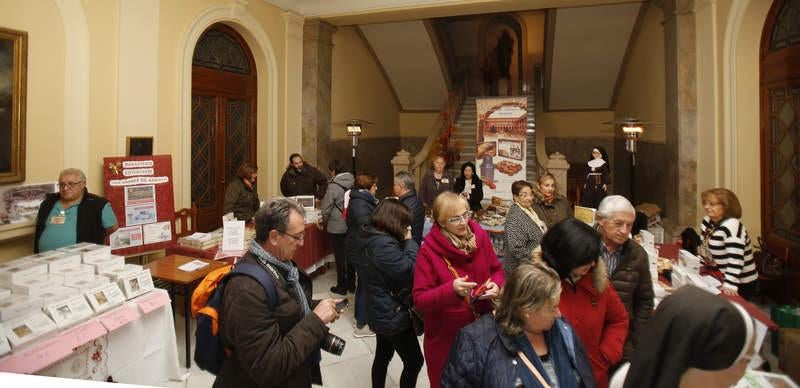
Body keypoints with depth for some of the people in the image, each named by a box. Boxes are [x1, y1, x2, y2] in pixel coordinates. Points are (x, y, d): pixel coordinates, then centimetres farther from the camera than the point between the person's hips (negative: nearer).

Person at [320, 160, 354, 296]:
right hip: (352, 225, 5)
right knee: (350, 254, 16)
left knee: (340, 256, 5)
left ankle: (341, 287, 14)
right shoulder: (353, 183, -2)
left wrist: (325, 222, 6)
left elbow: (326, 208, -13)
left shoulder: (333, 186, -16)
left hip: (337, 227, -5)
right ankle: (351, 283, 26)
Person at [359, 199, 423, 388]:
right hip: (393, 315, -10)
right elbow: (410, 271, -26)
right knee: (414, 361, 4)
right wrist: (409, 242, -16)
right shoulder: (384, 244, -27)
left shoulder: (373, 240, 5)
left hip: (382, 312, 10)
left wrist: (405, 243, -3)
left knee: (383, 356, 24)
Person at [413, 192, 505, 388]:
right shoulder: (429, 250, -18)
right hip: (445, 336, -3)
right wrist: (451, 290, -34)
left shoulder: (480, 236, -5)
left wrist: (496, 284, -15)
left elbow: (497, 270, 7)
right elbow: (420, 299, -19)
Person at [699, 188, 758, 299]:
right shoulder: (707, 221, 3)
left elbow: (735, 259, -32)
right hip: (720, 278, 8)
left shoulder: (732, 226, -24)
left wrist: (730, 285, -37)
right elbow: (704, 247, 17)